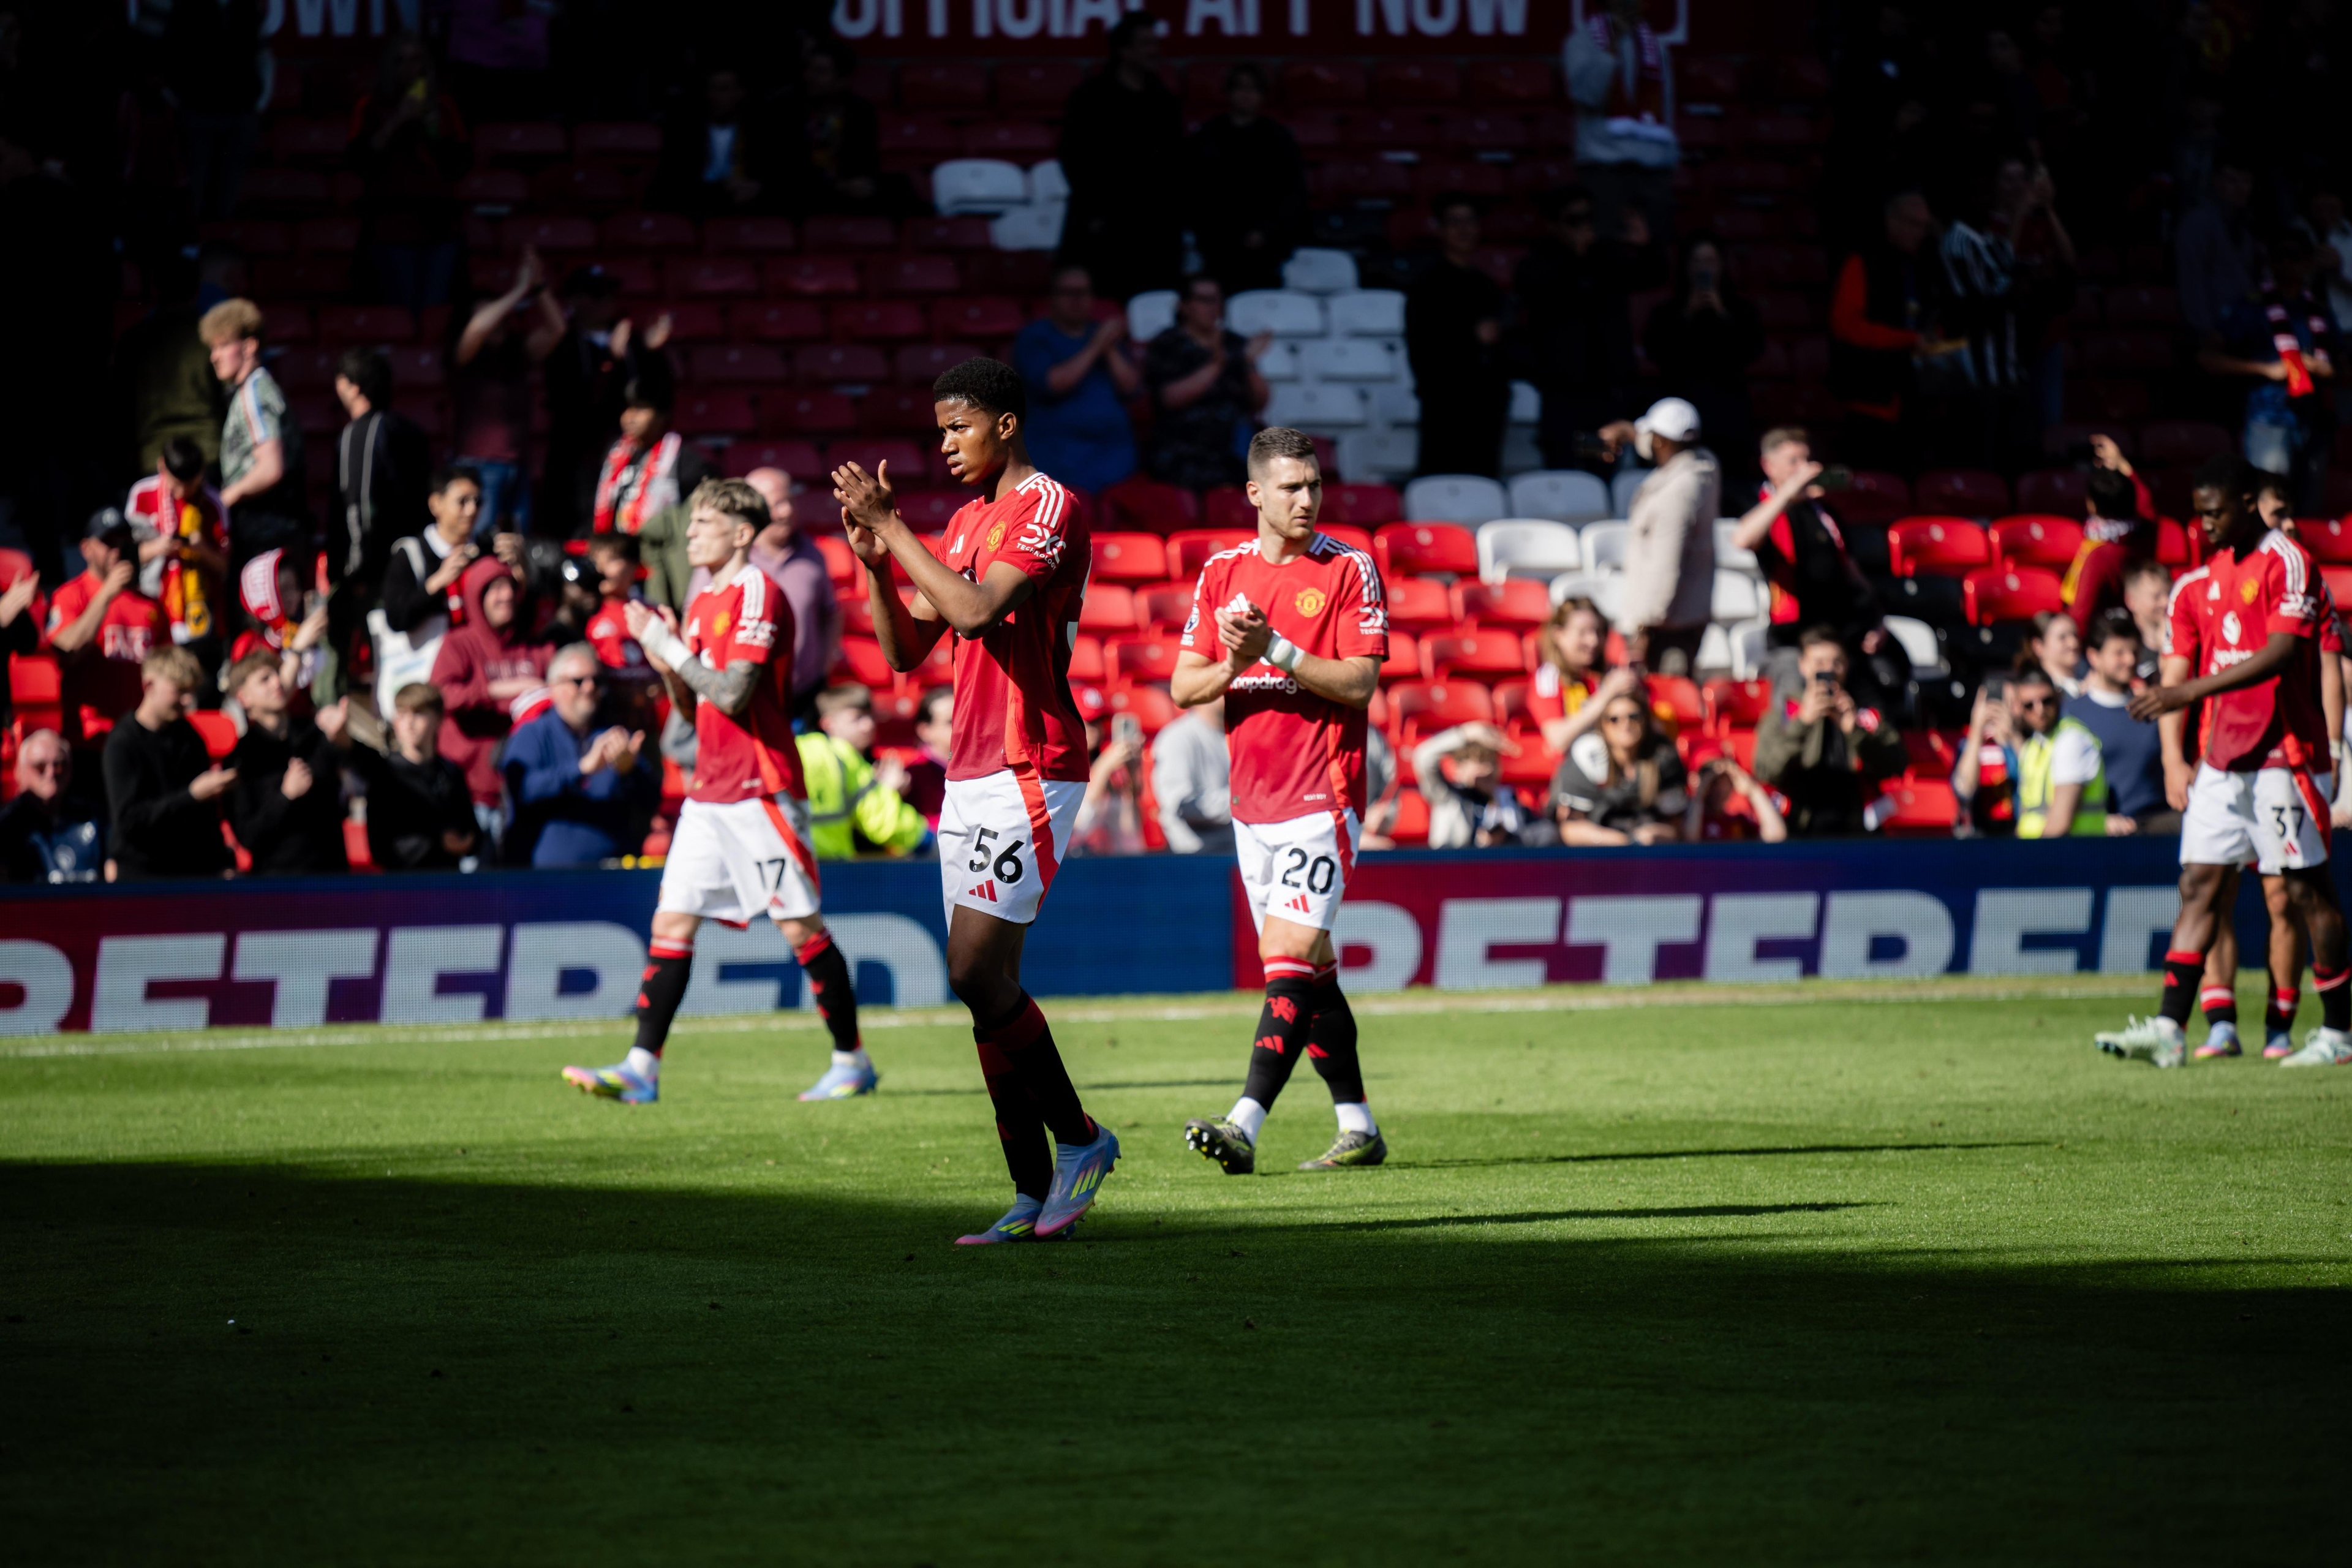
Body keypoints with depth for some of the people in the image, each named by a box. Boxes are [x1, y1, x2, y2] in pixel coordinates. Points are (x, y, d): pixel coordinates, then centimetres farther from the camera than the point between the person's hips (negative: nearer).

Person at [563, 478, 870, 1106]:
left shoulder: (756, 594, -11)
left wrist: (670, 648, -13)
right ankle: (642, 1067, -4)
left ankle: (853, 1060, 8)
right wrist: (664, 660, 3)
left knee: (801, 926, -2)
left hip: (759, 790, -8)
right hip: (709, 791, 8)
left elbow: (732, 694, -20)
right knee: (671, 921, 0)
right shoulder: (702, 602, 15)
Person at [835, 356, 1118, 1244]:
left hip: (1029, 772, -9)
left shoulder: (1048, 507, -8)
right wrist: (874, 561, 3)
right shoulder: (966, 522, 18)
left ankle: (1078, 1139, 1)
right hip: (969, 775, 9)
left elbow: (977, 608, -22)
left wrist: (894, 527, -16)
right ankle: (1033, 1192, 5)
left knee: (978, 974, -14)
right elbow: (905, 650, 18)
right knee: (984, 984, 3)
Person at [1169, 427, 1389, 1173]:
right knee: (1309, 971, 9)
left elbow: (1360, 682, -12)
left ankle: (1245, 1126, -24)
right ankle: (1358, 1128, 16)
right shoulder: (1222, 572, 10)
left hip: (1323, 797, -6)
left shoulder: (1350, 569, -4)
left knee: (1290, 959, -15)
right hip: (1253, 799, 6)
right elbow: (1183, 687, 8)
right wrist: (1231, 665, -13)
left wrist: (1275, 650, -20)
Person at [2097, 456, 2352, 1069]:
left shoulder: (2287, 562, -10)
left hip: (2281, 755, -7)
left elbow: (2281, 654, -22)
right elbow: (2177, 668, 13)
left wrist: (2192, 690, -28)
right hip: (2221, 757, 7)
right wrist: (2174, 758, 1)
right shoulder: (2202, 578, 12)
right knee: (2198, 884, 0)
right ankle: (2169, 1029, -4)